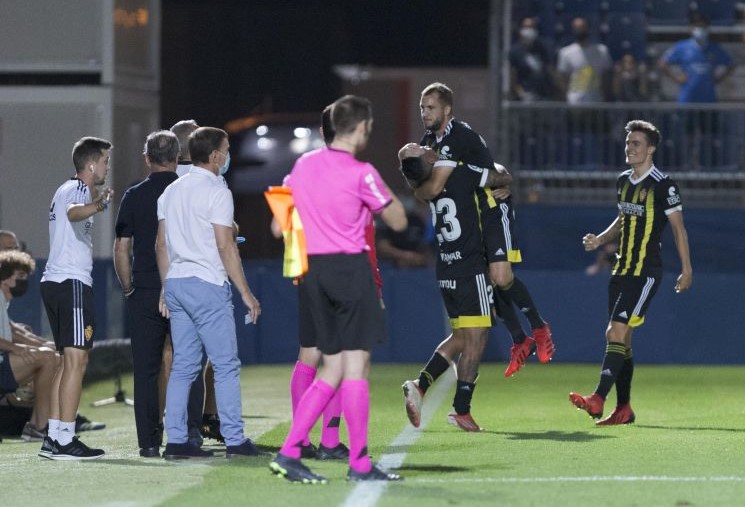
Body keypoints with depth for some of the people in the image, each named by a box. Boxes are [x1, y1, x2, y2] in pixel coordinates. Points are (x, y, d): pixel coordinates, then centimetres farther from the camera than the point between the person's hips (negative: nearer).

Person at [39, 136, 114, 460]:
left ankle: (54, 438, 12)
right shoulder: (77, 190, -9)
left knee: (71, 360, 13)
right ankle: (65, 441, -16)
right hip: (72, 283, -11)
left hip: (54, 283, 11)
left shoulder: (66, 190, 22)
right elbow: (73, 213, -35)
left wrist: (97, 201, 60)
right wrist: (96, 206, -55)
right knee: (76, 359, -12)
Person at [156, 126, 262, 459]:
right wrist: (246, 294, -9)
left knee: (183, 365, 8)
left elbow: (161, 244, 15)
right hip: (207, 285, -8)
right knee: (226, 365, -3)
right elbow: (225, 247, -13)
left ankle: (176, 441, 4)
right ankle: (234, 440, -5)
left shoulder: (171, 191, 14)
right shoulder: (216, 191, -9)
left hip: (176, 282, 8)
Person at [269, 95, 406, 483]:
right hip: (349, 268, -7)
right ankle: (359, 464, -1)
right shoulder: (361, 174, -11)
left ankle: (288, 453, 2)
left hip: (311, 271, 7)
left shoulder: (303, 165, 8)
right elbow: (398, 221, -1)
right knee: (356, 366, -2)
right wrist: (384, 190, 12)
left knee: (333, 370, 11)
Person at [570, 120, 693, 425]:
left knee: (616, 333, -17)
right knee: (620, 338, 8)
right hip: (622, 271, 8)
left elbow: (678, 228, -5)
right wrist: (599, 240, 9)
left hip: (646, 273, -8)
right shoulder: (623, 181, 12)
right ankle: (624, 409, 15)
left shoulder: (663, 186, -10)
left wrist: (686, 270, -5)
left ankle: (598, 400, -24)